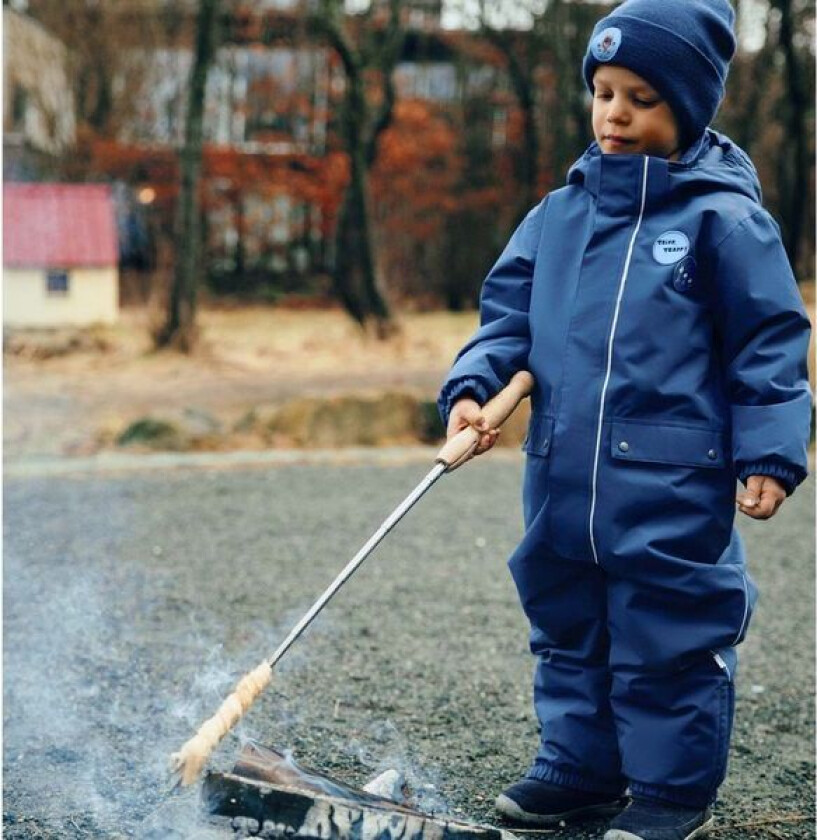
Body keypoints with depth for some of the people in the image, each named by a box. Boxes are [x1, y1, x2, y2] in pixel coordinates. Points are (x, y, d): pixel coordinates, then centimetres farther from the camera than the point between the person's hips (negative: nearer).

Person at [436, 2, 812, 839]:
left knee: (668, 640, 3)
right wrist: (471, 388, -5)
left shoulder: (724, 218, -5)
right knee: (567, 628, 17)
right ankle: (579, 764, 33)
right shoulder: (559, 214, 9)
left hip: (673, 491, -6)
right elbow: (508, 312, 11)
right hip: (563, 479, 6)